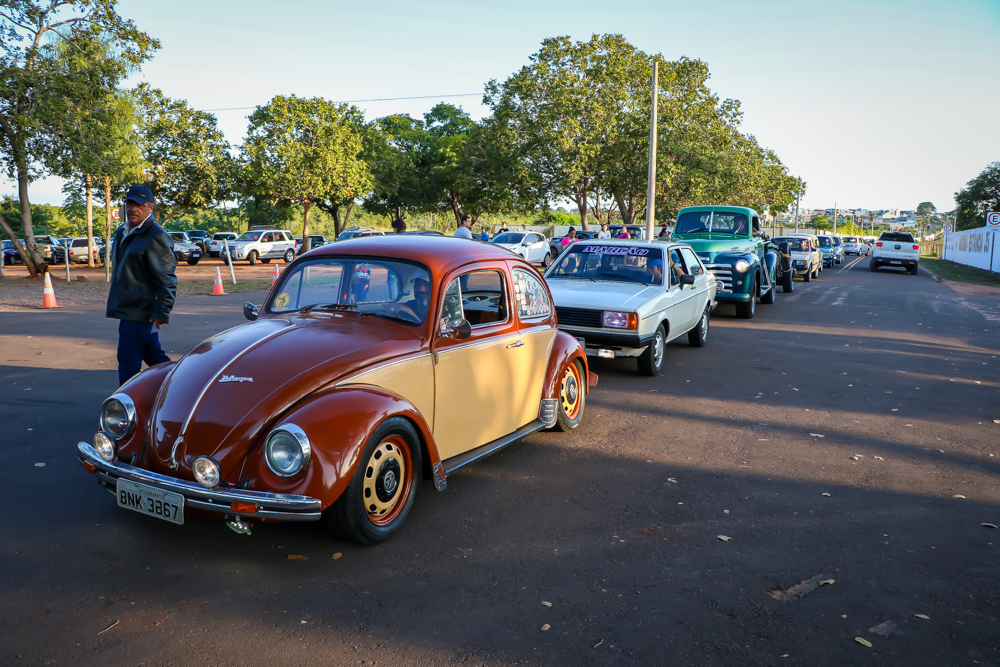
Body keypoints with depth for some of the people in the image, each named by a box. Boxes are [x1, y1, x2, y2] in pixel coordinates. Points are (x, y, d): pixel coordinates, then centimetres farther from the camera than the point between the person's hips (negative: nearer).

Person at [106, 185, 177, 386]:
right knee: (154, 356, 16)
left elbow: (167, 278, -19)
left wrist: (161, 312, -22)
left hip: (139, 312, -10)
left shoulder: (156, 237, -15)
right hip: (127, 309, 10)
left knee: (128, 362, -5)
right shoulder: (122, 233, 15)